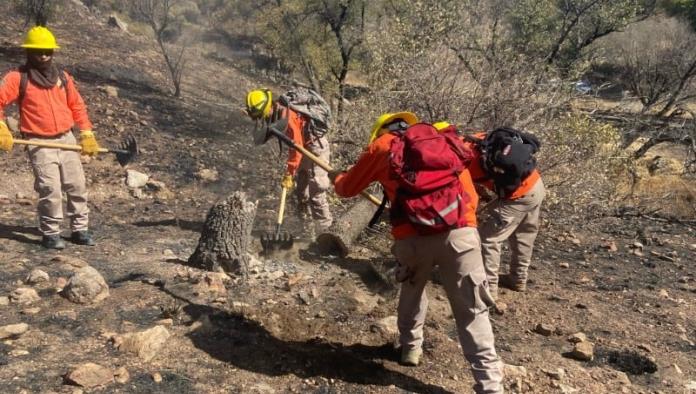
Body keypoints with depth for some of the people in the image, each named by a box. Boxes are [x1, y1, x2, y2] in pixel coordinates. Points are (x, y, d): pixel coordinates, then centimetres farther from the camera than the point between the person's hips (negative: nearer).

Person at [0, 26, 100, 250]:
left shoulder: (62, 76, 9)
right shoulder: (18, 77, -3)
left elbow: (77, 105, 14)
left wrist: (87, 134, 7)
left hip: (67, 139, 5)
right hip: (40, 144, -5)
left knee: (77, 186, 7)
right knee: (50, 189, -11)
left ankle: (80, 229, 20)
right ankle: (50, 234, 5)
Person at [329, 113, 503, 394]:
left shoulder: (381, 145, 18)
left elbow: (348, 189, 29)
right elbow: (471, 195, 28)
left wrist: (336, 177, 49)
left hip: (412, 237, 0)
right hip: (459, 232, 1)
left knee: (412, 291, 29)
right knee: (472, 313, 5)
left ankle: (411, 347, 43)